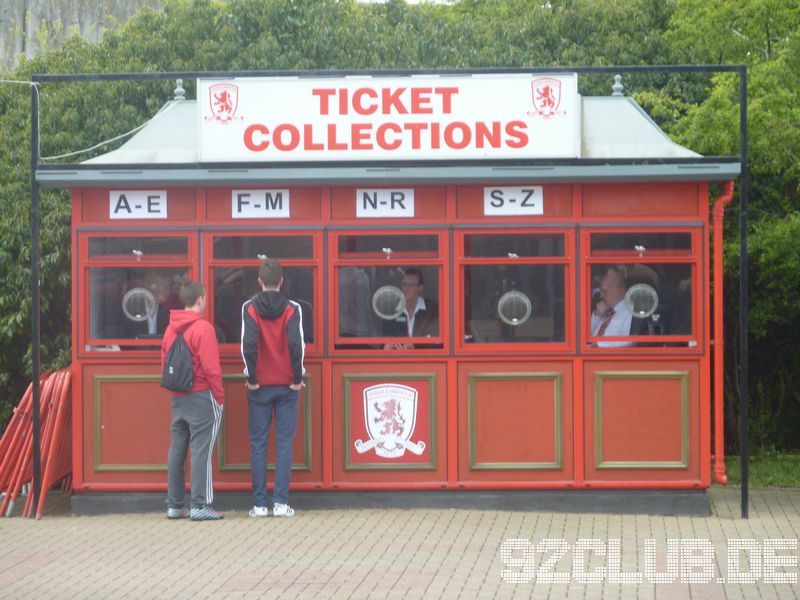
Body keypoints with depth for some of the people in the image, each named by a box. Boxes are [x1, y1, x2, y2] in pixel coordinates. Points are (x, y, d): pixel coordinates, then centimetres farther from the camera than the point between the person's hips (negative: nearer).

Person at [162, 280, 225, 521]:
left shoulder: (171, 329, 9)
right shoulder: (203, 328, -13)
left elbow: (165, 363, 13)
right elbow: (211, 369, -15)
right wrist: (219, 397, -7)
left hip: (177, 398, 7)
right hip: (202, 397, -7)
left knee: (177, 450, 9)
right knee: (201, 449, -5)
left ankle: (174, 504, 13)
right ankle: (200, 505, -5)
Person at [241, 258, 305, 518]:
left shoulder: (250, 308, -3)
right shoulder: (292, 309, -3)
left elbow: (248, 344, -13)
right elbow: (296, 344, -13)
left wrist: (252, 378, -5)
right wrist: (297, 378, -4)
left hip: (260, 387, 0)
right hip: (287, 386, 0)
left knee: (258, 445, 5)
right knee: (284, 444, 3)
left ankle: (259, 504, 4)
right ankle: (281, 502, -1)